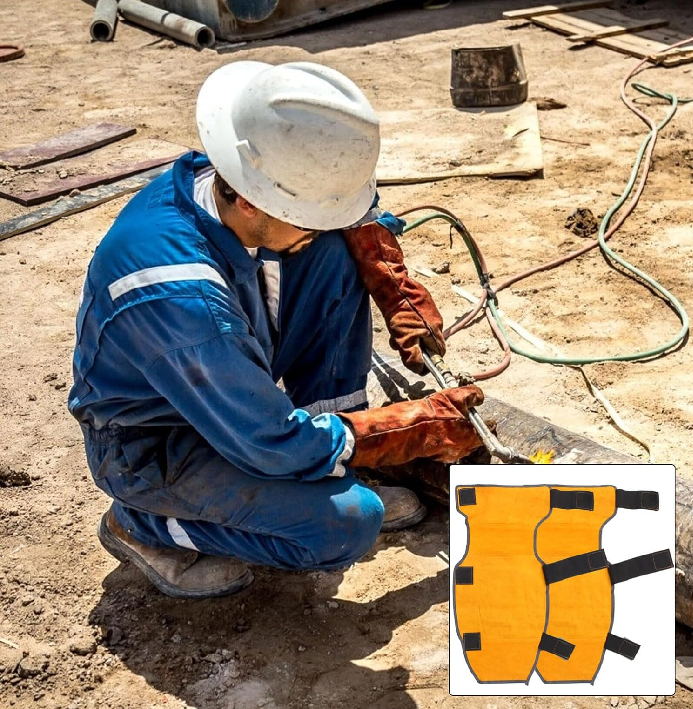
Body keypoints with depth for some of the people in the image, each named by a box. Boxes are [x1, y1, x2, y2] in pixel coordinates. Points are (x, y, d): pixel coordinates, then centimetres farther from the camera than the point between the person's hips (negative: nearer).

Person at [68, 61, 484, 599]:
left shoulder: (239, 179, -17)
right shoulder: (180, 297, -39)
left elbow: (353, 211, 6)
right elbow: (276, 448, -29)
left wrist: (402, 298, -6)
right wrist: (419, 429, -19)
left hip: (232, 390, 8)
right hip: (152, 446, -8)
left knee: (336, 251, -5)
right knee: (350, 523, -24)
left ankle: (337, 472, 4)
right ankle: (142, 526, -2)